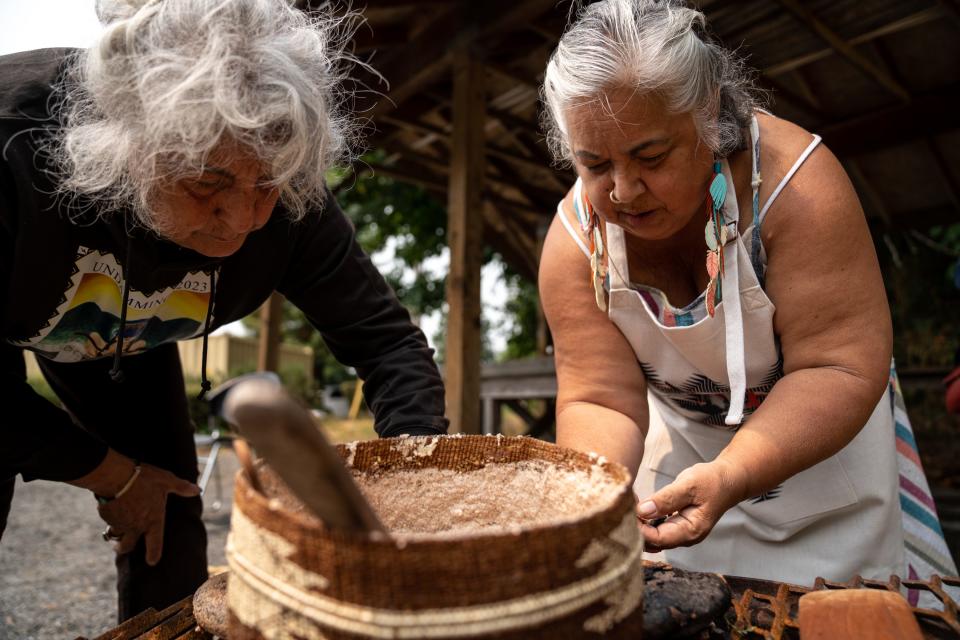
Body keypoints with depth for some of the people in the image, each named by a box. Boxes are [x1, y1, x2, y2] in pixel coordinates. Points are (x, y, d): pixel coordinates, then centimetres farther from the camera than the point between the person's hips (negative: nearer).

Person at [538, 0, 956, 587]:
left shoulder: (796, 184, -31)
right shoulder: (575, 239, -23)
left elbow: (841, 369, -30)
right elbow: (601, 402, -21)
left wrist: (729, 477, -44)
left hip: (824, 444, -1)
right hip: (679, 445, 2)